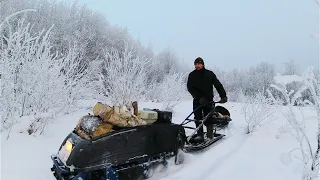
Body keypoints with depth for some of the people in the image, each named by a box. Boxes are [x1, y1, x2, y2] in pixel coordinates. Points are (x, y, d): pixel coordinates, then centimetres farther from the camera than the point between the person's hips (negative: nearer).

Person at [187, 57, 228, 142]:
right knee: (198, 118, -5)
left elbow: (218, 85, -1)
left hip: (209, 100, -1)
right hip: (197, 100, 1)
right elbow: (190, 88, -7)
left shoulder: (209, 74, 0)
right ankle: (200, 134, 1)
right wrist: (199, 97, -18)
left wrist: (223, 96, -13)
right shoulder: (192, 75, 1)